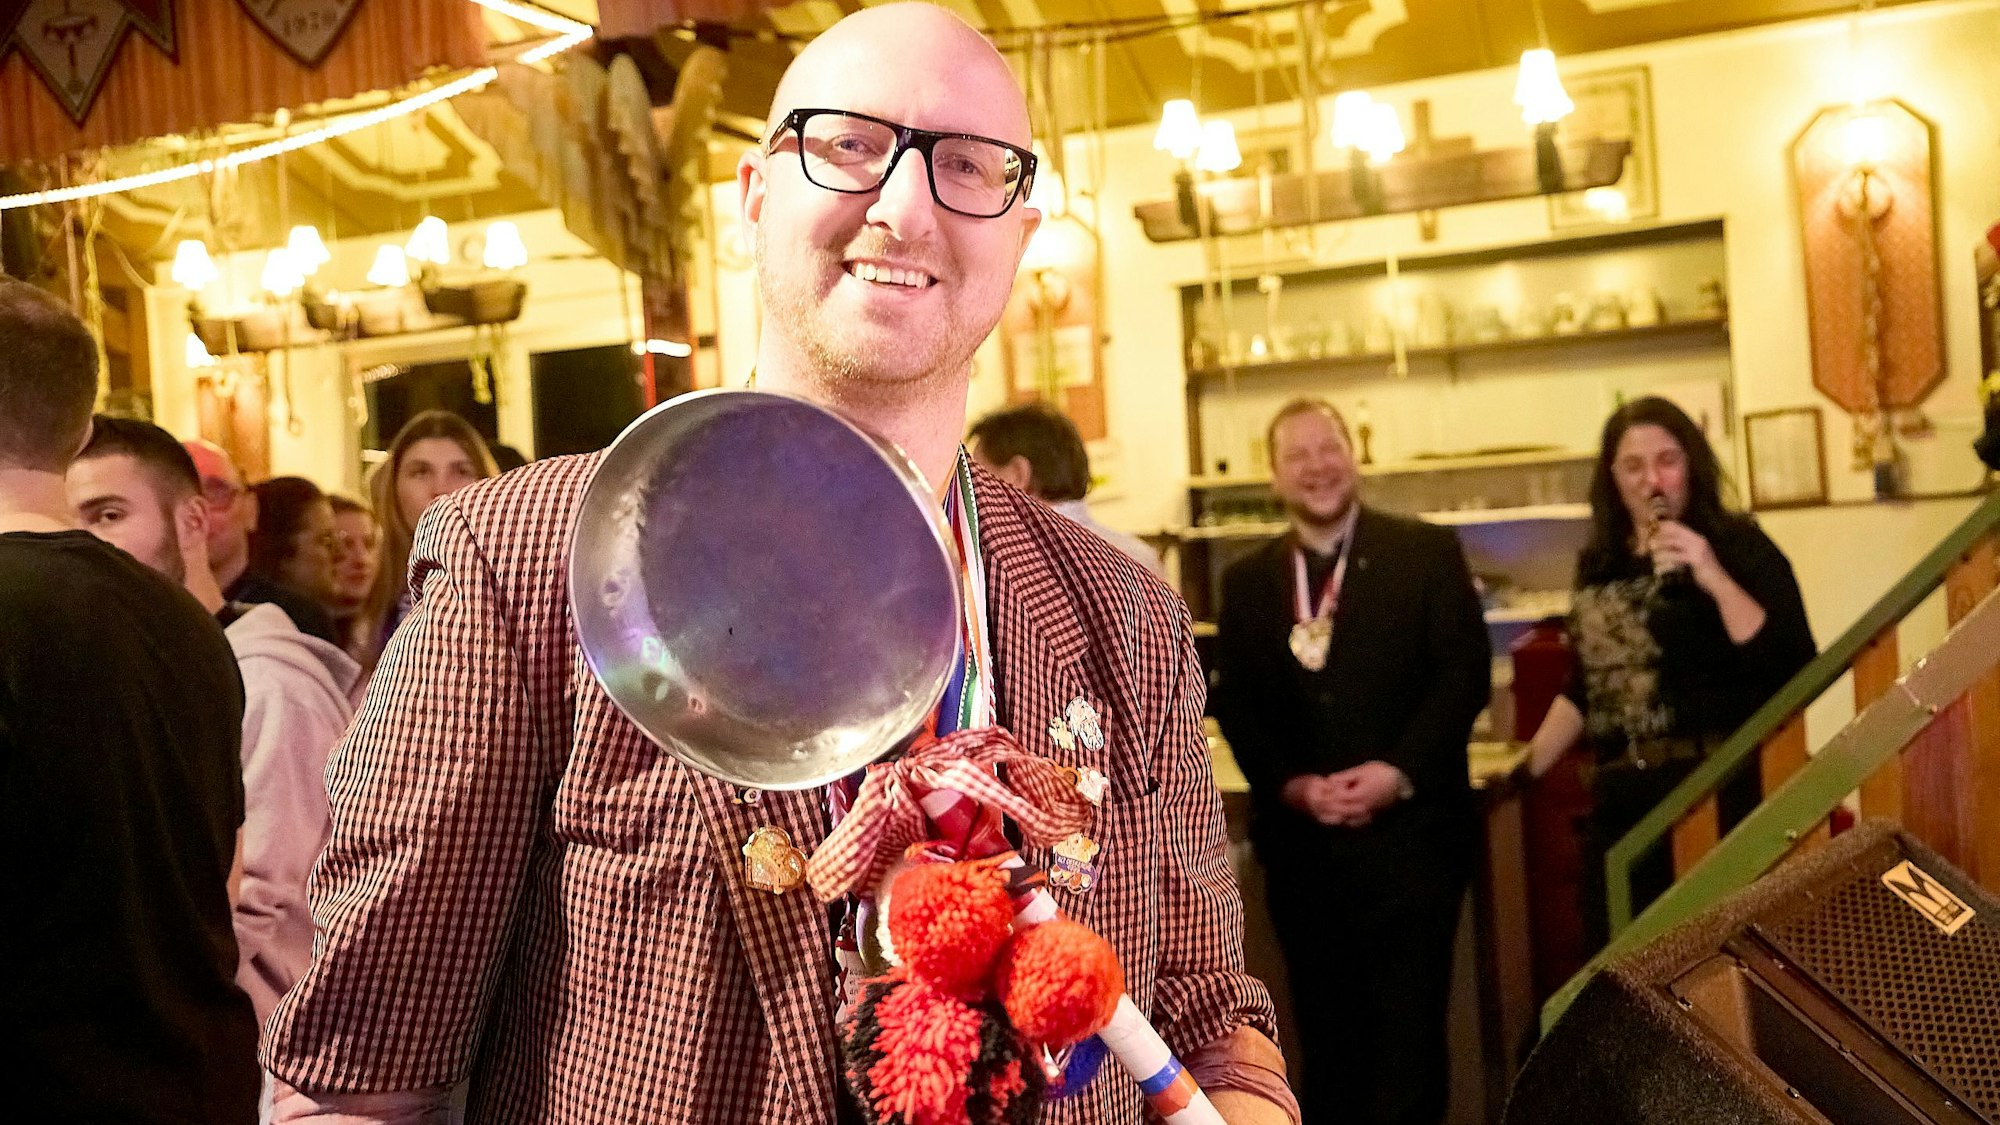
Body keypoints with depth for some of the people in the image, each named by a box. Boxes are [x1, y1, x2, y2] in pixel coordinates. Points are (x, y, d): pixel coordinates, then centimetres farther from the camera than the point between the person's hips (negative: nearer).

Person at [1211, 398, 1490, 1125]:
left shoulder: (1427, 552, 2)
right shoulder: (1246, 580, 11)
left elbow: (1464, 675, -4)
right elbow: (1234, 705, 6)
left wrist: (1399, 772, -15)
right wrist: (1291, 786, -10)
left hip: (1408, 829, -3)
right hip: (1299, 837, 3)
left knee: (1408, 1025, 0)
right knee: (1325, 1025, 10)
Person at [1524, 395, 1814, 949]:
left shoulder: (1738, 545, -4)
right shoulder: (1599, 564, 11)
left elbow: (1796, 671, -15)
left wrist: (1715, 579, -21)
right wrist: (1525, 767, 15)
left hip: (1715, 793, -5)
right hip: (1620, 801, 6)